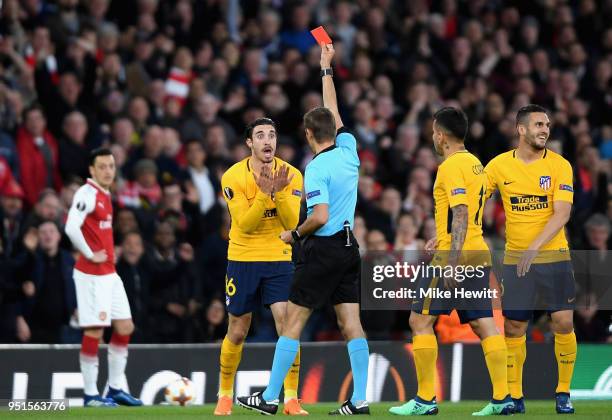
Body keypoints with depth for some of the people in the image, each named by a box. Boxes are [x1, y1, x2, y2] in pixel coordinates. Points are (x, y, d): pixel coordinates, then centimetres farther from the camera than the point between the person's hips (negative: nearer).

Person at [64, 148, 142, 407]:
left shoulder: (105, 195, 14)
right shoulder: (86, 194, -14)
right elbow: (72, 228, -26)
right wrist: (90, 255, -18)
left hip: (109, 273, 9)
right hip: (92, 275, -9)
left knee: (125, 327, 9)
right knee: (94, 332, -7)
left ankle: (115, 389, 16)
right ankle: (91, 394, -1)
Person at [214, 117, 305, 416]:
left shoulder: (291, 175, -5)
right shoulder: (233, 177, -10)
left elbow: (293, 223, -12)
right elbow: (244, 224, -16)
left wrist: (279, 193, -26)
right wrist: (265, 193, -28)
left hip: (279, 259, 1)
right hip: (242, 259, -1)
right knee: (237, 333, 7)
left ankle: (291, 399, -7)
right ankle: (225, 395, 26)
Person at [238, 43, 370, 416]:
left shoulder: (317, 168, -15)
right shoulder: (349, 150, 4)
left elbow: (320, 217, -22)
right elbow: (333, 112, 21)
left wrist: (295, 234, -4)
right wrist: (327, 67, 29)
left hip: (323, 249, -7)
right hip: (349, 248, 7)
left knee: (294, 322, -1)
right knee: (351, 323, 3)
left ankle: (270, 398, 2)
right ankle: (360, 400, -3)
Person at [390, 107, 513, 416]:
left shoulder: (451, 166, -12)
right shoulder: (474, 163, 16)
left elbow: (461, 213, -21)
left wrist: (453, 260, -24)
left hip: (456, 255, -9)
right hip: (479, 251, 9)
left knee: (420, 320, -2)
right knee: (483, 324, 6)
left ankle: (426, 399, -3)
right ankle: (502, 398, 0)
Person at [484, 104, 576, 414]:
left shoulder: (559, 165, -6)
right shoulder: (499, 165, -1)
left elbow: (561, 214, -14)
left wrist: (534, 247, -26)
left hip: (553, 256, -1)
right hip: (515, 258, 1)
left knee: (563, 323, -6)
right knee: (514, 328, 1)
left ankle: (563, 392, 10)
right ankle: (514, 395, 13)